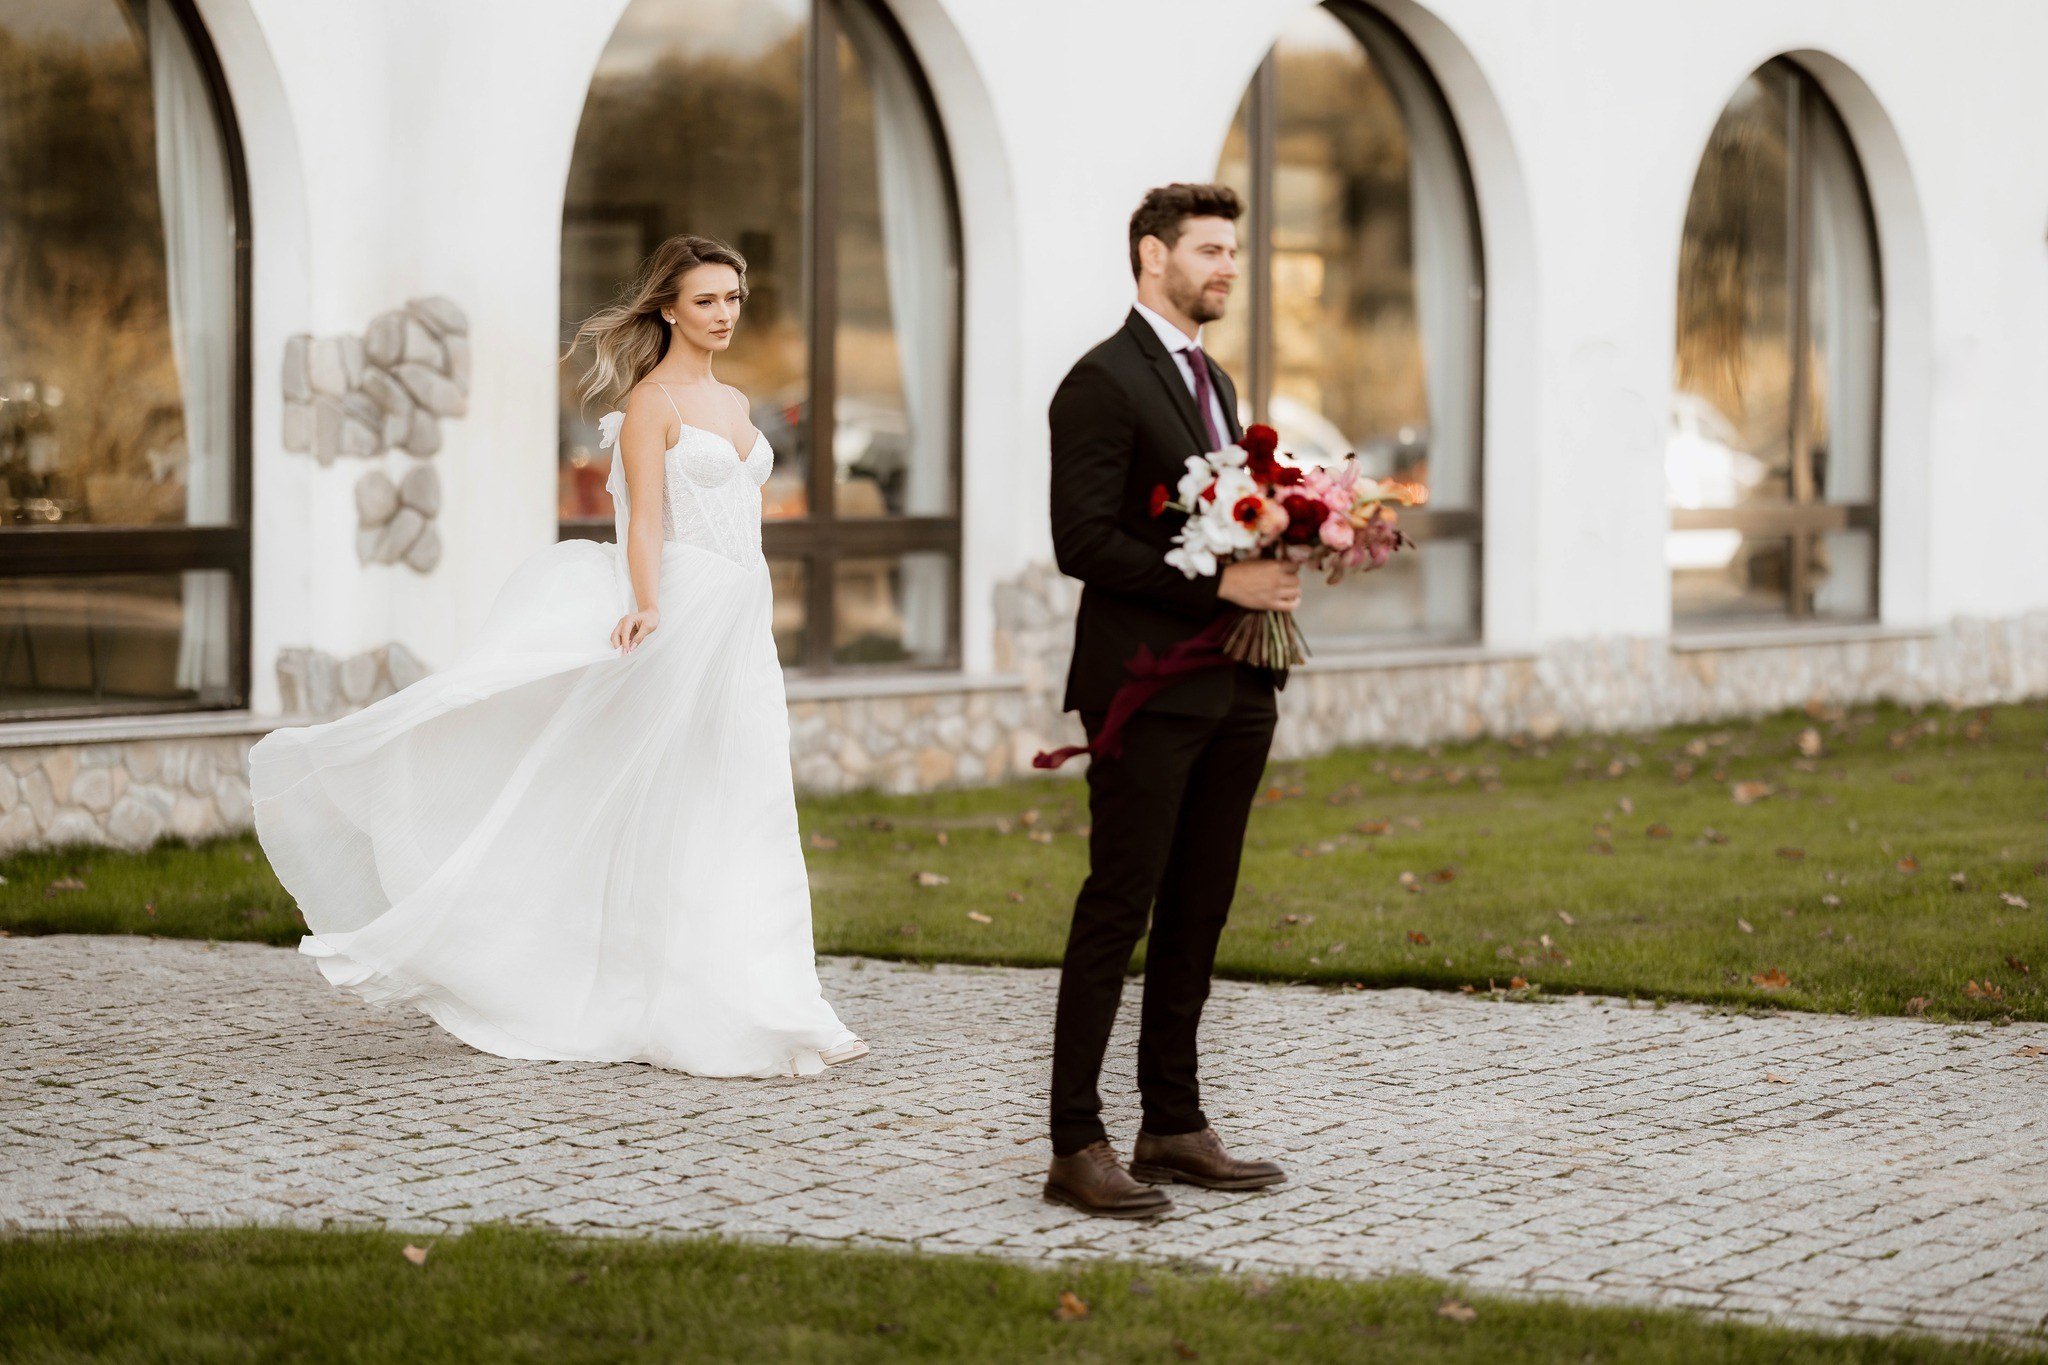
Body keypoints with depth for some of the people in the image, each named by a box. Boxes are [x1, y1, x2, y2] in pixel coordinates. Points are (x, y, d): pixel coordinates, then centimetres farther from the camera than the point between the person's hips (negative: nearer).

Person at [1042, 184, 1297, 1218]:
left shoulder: (1214, 383, 19)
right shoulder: (1103, 383, -9)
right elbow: (1084, 543, -17)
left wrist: (1271, 571, 3)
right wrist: (1220, 583, -20)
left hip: (1231, 692, 8)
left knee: (1197, 916, 10)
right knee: (1116, 915, -7)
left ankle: (1174, 1126, 16)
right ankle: (1076, 1147, -5)